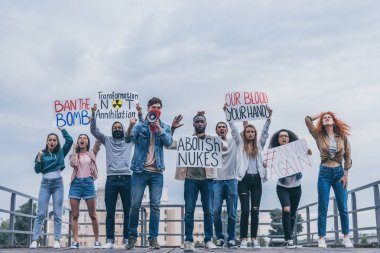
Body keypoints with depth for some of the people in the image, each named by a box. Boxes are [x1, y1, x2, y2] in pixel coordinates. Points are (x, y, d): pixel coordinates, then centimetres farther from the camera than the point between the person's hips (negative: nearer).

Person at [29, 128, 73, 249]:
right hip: (45, 183, 0)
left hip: (58, 183, 0)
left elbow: (70, 141, -2)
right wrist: (39, 159, -12)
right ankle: (35, 240, -8)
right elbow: (37, 170, 2)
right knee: (41, 213, -5)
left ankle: (57, 240, 0)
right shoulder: (42, 154, 5)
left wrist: (62, 129, 5)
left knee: (57, 214, 0)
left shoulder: (61, 152, 6)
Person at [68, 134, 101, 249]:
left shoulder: (91, 153, 13)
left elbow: (98, 141, -2)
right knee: (74, 215, -3)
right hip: (76, 183, 1)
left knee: (92, 215, 0)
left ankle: (97, 240, 6)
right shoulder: (74, 154, 15)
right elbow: (73, 163, -6)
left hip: (88, 183, -1)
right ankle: (75, 241, -2)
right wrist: (74, 150, 2)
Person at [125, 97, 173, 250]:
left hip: (157, 172, 1)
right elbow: (128, 139, -11)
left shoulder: (164, 127, 9)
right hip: (140, 170, -1)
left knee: (155, 206, 0)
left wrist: (158, 126, -14)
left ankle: (153, 238, 6)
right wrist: (130, 126, -30)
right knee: (135, 205, -1)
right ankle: (132, 236, 13)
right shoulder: (139, 126, 4)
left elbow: (168, 142, -8)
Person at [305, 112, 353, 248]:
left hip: (339, 173, 0)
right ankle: (321, 238, 4)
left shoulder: (342, 136, 3)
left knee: (343, 207, 5)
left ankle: (346, 237, 16)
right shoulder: (319, 136, 3)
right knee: (323, 208, 0)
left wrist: (346, 174, -3)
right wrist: (321, 114, 9)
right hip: (324, 173, 0)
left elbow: (347, 156, 4)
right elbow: (307, 120, -4)